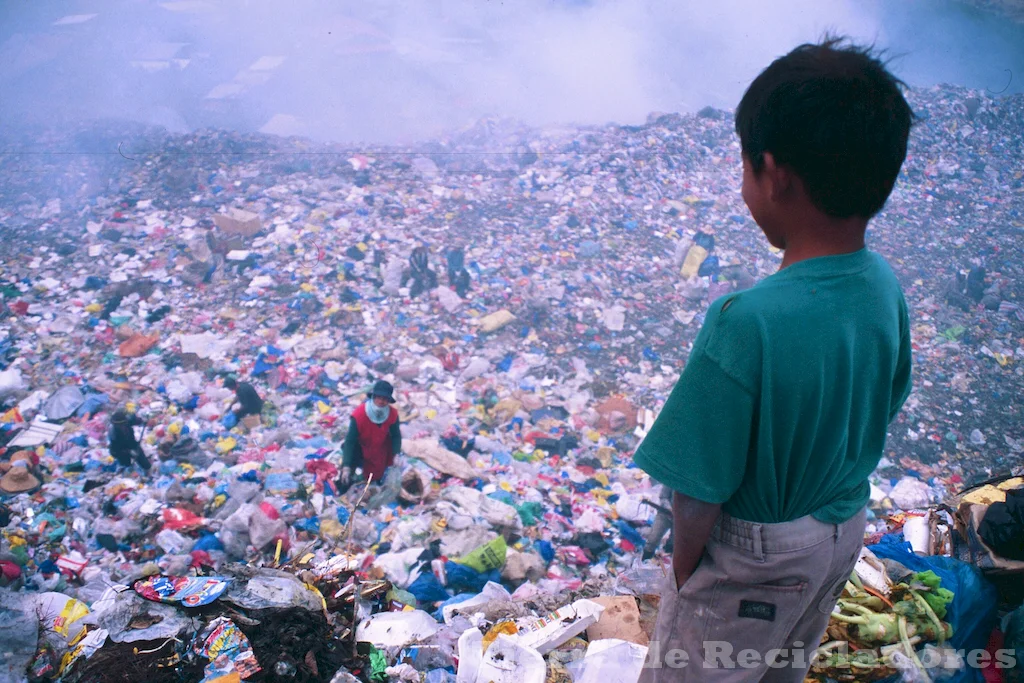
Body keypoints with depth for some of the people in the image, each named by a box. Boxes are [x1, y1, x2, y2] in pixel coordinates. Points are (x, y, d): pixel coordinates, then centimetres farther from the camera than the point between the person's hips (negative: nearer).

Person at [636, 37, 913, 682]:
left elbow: (700, 490, -28)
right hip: (845, 530, 6)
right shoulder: (885, 286, -13)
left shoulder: (748, 322, -37)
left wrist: (684, 563, -9)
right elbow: (882, 411, 3)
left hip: (754, 553, -6)